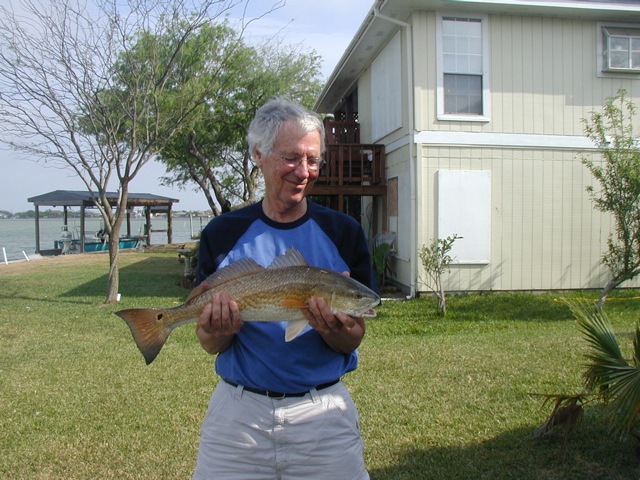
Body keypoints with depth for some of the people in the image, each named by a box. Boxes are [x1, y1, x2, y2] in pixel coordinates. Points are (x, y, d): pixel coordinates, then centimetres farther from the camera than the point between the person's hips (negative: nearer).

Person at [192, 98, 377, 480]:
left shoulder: (344, 233, -3)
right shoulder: (222, 234, -2)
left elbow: (354, 340, -3)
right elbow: (210, 345, 0)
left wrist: (332, 329, -24)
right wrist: (219, 330, -22)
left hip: (323, 412, 0)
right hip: (238, 412, 1)